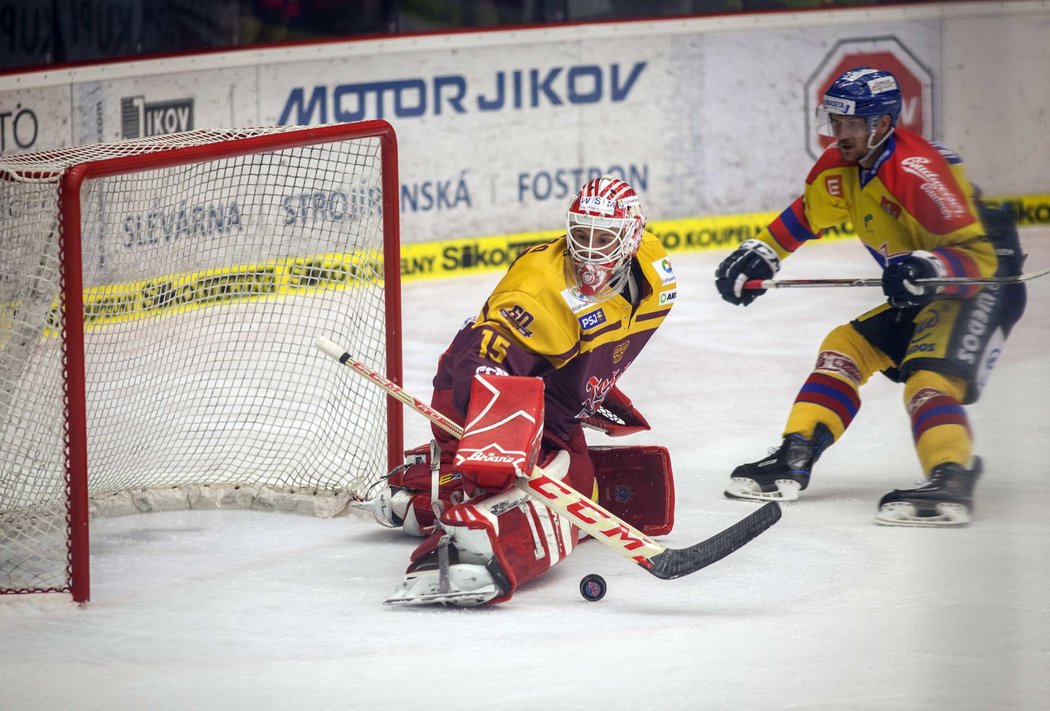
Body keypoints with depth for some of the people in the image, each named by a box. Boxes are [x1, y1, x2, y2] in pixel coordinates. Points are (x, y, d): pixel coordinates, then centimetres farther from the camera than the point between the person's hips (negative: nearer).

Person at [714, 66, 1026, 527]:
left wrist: (929, 268, -46)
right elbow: (806, 214, 20)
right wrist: (760, 254, 10)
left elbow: (979, 254, -30)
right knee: (848, 347, 9)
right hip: (921, 295, 10)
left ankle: (951, 486, -44)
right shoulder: (844, 167, 0)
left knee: (929, 378, -29)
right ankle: (793, 460, 10)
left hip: (986, 284, -10)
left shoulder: (918, 172, -28)